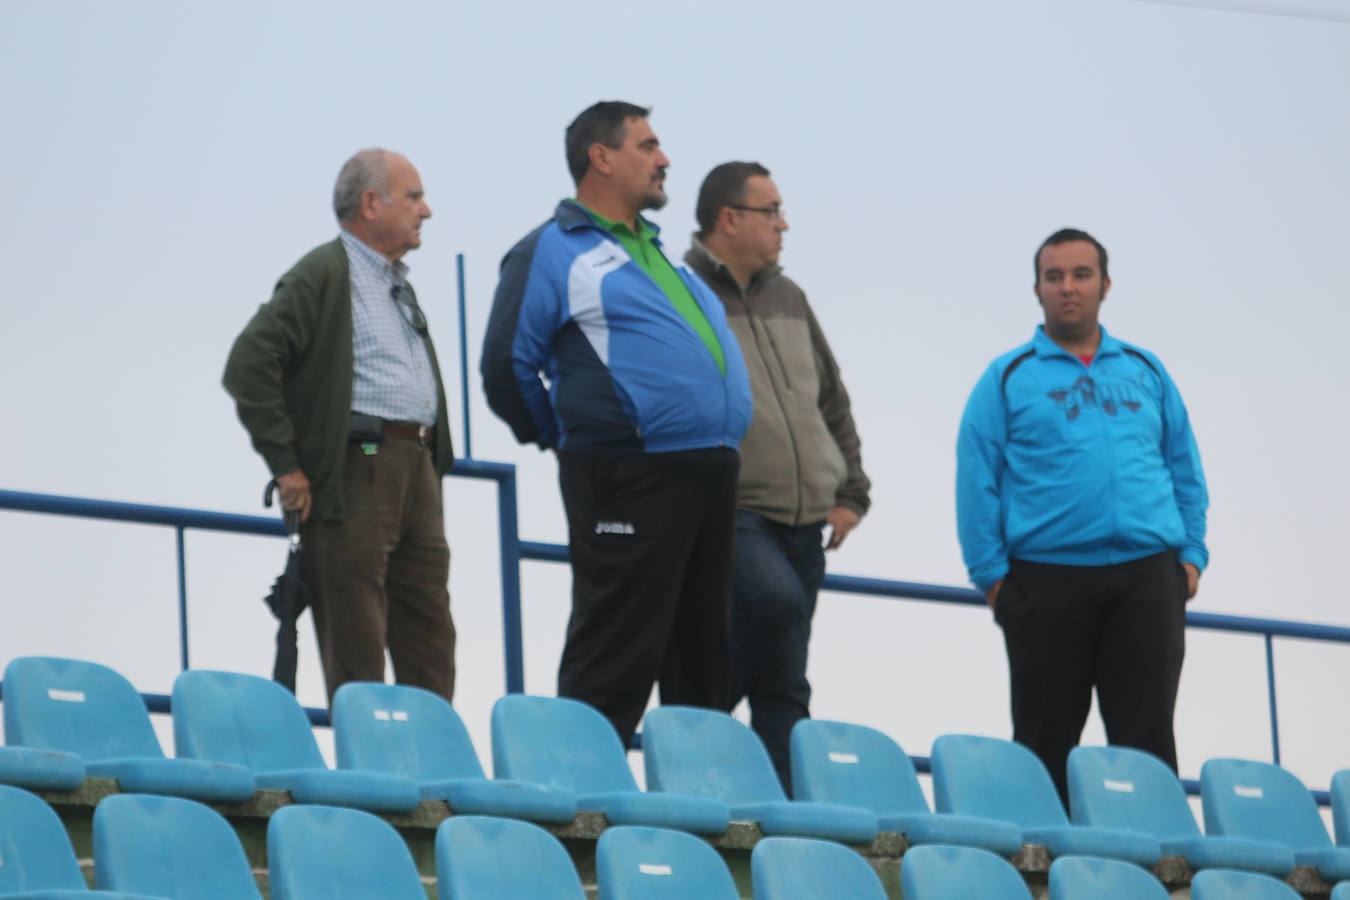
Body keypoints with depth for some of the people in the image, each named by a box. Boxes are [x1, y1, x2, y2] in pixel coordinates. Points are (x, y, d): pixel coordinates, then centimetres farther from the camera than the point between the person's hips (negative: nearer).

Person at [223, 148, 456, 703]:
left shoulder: (399, 283, 22)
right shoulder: (323, 275, -6)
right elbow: (248, 365, -16)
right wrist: (285, 466, -16)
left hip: (418, 473, 9)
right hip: (357, 471, -9)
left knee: (431, 646, 7)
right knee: (356, 655, -6)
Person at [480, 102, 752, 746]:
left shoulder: (656, 251, 22)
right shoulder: (552, 252, -4)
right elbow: (507, 367, -6)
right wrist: (565, 439, 6)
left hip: (709, 473, 8)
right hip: (629, 476, -8)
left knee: (700, 660, 12)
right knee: (614, 666, -9)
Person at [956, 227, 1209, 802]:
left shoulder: (1144, 372, 16)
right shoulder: (1009, 379, 7)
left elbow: (1184, 469, 16)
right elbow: (977, 480, 2)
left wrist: (1191, 553, 5)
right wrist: (991, 572, -6)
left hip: (1147, 579, 2)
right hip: (1047, 578, -2)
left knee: (1148, 736, -4)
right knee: (1046, 741, 2)